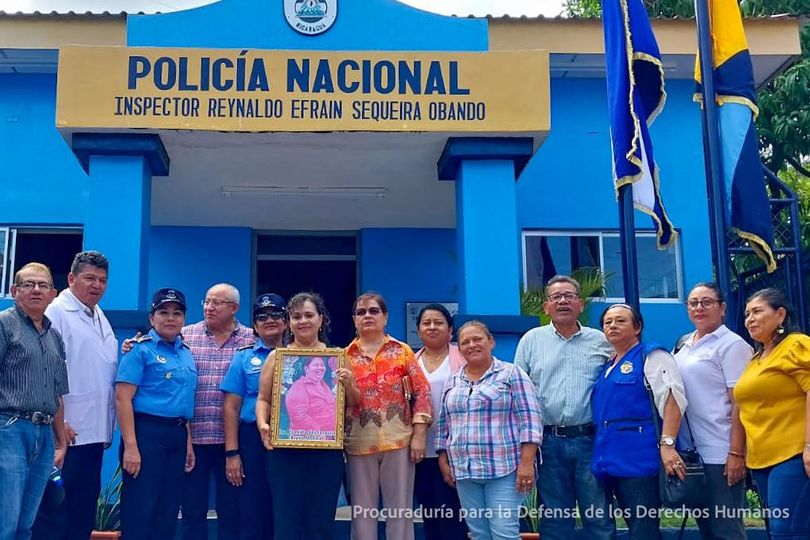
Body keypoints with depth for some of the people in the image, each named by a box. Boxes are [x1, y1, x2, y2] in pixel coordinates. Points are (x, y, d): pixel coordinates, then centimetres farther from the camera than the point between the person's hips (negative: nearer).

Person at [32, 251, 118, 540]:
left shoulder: (100, 317, 17)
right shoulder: (57, 312, -8)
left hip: (95, 432, 8)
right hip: (66, 432, -8)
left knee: (83, 513, 13)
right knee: (54, 510, -1)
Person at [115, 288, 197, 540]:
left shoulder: (186, 353, 15)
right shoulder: (141, 349, -6)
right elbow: (123, 398, -13)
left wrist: (188, 443, 15)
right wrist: (130, 446, -20)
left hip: (177, 435, 7)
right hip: (147, 432, -7)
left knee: (167, 512, 12)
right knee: (139, 512, -4)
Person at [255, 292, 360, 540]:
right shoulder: (277, 357, 6)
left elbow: (353, 404, 10)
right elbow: (263, 399, 6)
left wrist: (348, 384, -10)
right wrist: (262, 424, -13)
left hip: (326, 451, 1)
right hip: (285, 450, 0)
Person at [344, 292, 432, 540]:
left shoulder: (402, 351, 3)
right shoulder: (345, 356, 6)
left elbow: (421, 392, 1)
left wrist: (419, 435, -6)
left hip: (398, 440, -1)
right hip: (359, 443, 1)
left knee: (400, 508, 5)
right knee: (362, 511, 7)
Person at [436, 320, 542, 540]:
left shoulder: (512, 374, -2)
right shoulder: (452, 382, 13)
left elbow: (529, 421, -9)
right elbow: (443, 425, 18)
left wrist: (526, 463, -16)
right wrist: (444, 461, 11)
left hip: (504, 469, -5)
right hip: (464, 471, 5)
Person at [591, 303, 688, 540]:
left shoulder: (651, 356, -2)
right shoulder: (607, 366, 20)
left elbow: (672, 398, -15)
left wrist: (667, 444, -25)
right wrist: (601, 455, 20)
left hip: (640, 458, -8)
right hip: (612, 459, 8)